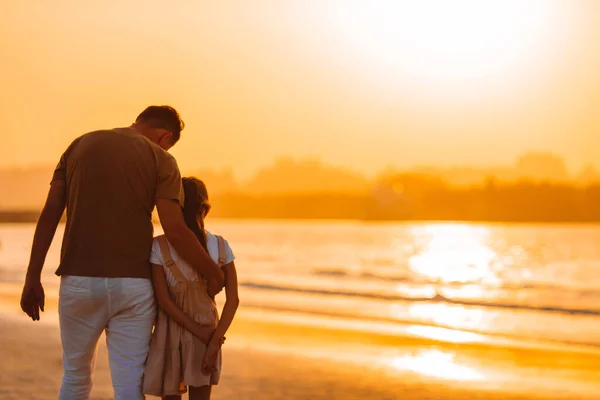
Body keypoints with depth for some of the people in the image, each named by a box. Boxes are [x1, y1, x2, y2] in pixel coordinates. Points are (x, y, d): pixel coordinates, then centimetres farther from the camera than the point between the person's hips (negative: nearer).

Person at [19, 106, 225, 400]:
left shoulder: (80, 145, 9)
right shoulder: (160, 161, -1)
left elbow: (49, 213, 2)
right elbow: (175, 230, -11)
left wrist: (32, 279, 3)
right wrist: (214, 272, 3)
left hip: (79, 282, 2)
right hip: (131, 286, -2)